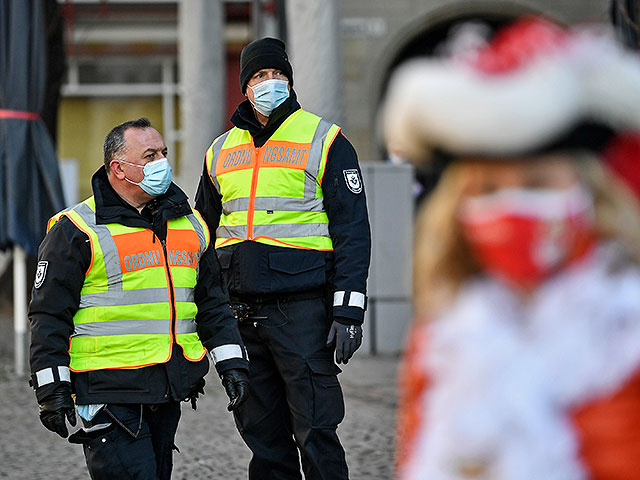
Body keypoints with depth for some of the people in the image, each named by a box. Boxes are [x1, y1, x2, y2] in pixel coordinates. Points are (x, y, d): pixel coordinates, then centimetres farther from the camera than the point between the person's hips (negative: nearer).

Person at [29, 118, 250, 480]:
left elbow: (213, 302, 22)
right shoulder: (77, 230, -4)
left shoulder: (190, 224, 14)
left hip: (169, 394, 6)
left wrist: (231, 362, 13)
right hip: (108, 390, -6)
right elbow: (49, 313, -5)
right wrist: (52, 387, -9)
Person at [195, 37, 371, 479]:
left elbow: (352, 229, -3)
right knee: (261, 434, 8)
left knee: (314, 431, -7)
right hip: (239, 310, 5)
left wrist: (348, 310, -12)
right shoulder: (221, 152, 16)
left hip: (302, 306, -5)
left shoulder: (325, 141, 1)